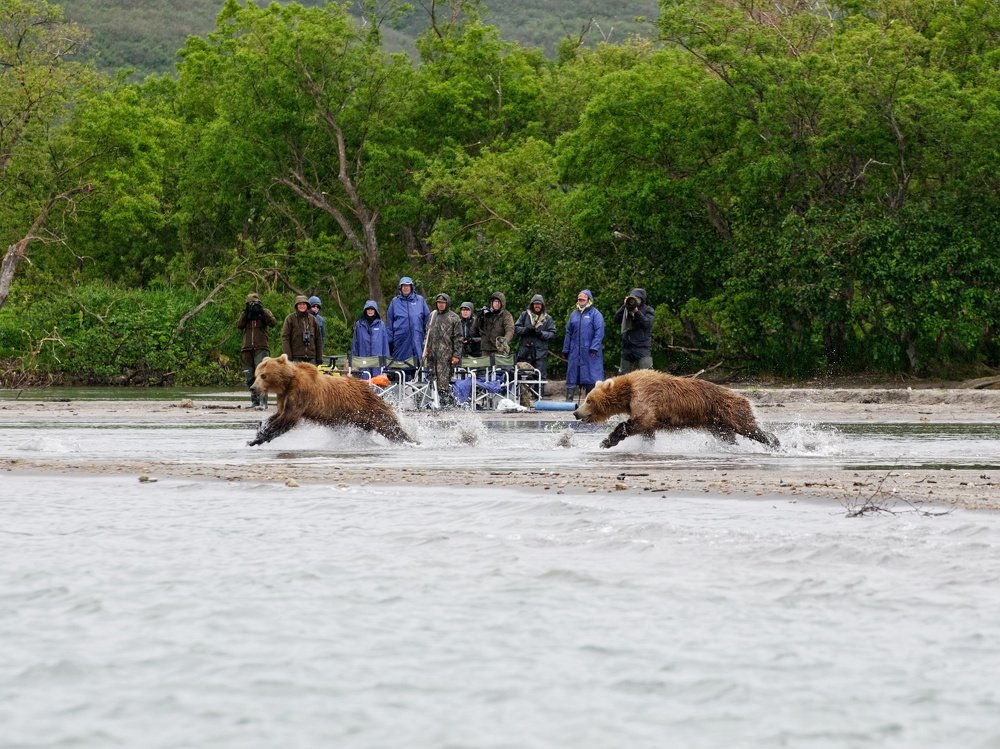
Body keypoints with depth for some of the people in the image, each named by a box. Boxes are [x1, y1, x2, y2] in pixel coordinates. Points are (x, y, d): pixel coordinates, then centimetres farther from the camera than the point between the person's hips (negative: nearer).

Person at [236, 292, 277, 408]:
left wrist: (262, 311, -14)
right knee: (250, 377, 6)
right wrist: (245, 313, -10)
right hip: (247, 349, 4)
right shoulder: (244, 314, 15)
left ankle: (263, 402, -23)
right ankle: (254, 400, 16)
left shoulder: (265, 312, 8)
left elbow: (273, 323, -9)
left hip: (261, 348, -4)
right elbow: (239, 325, -2)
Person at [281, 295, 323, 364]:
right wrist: (288, 356, -11)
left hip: (311, 357, 3)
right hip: (296, 357, -3)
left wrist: (319, 357, 10)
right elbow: (285, 338, -3)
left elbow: (318, 339, 15)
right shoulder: (290, 319, 1)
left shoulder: (312, 319, 12)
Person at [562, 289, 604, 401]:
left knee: (592, 376, -4)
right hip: (575, 352, 5)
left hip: (590, 353, -5)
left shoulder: (595, 314, -1)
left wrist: (594, 347, -17)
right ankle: (568, 399, 7)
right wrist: (565, 349, 12)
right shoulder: (574, 314, 14)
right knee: (572, 375, 4)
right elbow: (568, 332, 17)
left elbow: (599, 332, -8)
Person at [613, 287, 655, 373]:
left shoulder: (648, 310, 4)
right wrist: (624, 306, -5)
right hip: (627, 347, 5)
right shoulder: (627, 310, 14)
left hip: (643, 348, -5)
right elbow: (616, 320, 2)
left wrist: (636, 311, -19)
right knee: (623, 374, 8)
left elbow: (647, 323, -12)